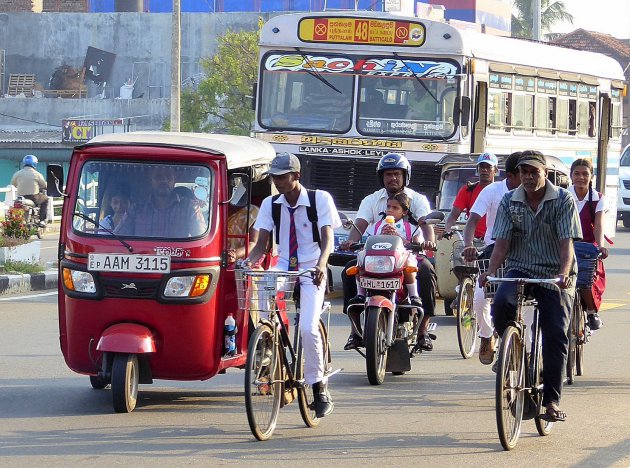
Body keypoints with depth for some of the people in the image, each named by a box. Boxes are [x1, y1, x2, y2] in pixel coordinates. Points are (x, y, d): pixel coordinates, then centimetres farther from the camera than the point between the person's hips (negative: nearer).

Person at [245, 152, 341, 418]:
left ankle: (319, 386, -5)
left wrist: (321, 265, -32)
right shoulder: (271, 204, 6)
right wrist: (249, 261, -19)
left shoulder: (320, 199, -4)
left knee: (308, 328, -21)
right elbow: (262, 244, 4)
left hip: (311, 272, -3)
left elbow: (327, 238, -13)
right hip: (284, 268, 3)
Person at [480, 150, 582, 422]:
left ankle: (551, 400, -5)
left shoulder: (563, 200, -4)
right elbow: (502, 242, -1)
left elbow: (566, 242, -12)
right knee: (501, 305, -30)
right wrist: (491, 271, -19)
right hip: (519, 270, 2)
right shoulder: (509, 202, 4)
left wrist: (564, 273, -29)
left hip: (554, 276, -1)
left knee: (555, 335, -11)